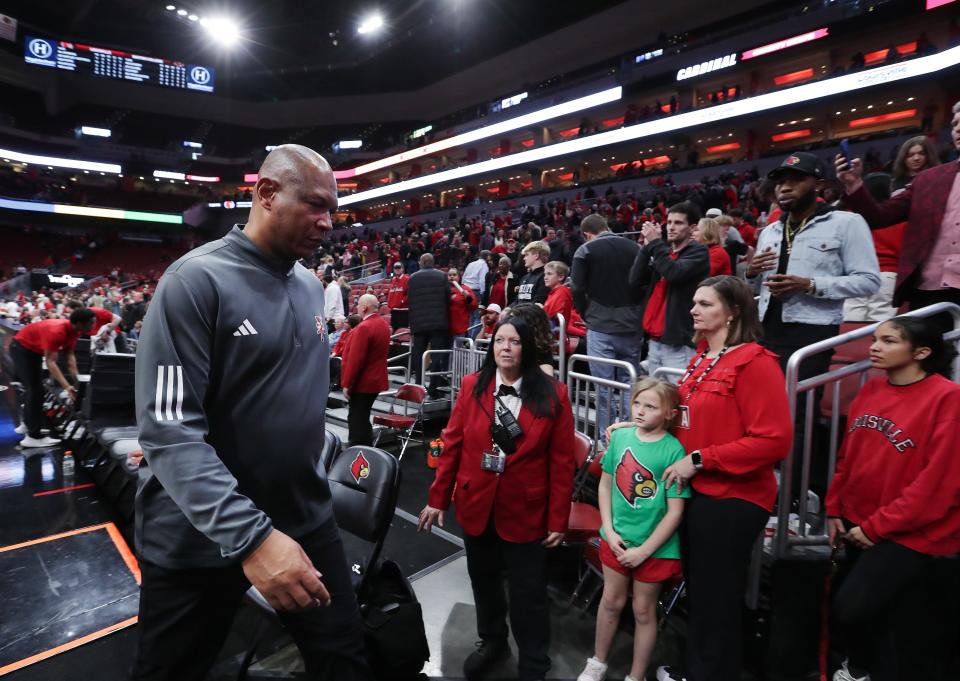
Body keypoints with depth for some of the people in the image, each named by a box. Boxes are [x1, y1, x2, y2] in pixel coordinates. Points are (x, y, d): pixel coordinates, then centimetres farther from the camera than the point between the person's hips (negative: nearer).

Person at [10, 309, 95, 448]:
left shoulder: (73, 331, -11)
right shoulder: (56, 332, -38)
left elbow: (70, 355, -8)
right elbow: (50, 361, -40)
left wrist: (77, 380, -18)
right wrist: (67, 387, -46)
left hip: (34, 349, 9)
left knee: (35, 389, 17)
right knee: (35, 391, -11)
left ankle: (29, 425, 32)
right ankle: (33, 437, -7)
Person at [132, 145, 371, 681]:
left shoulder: (312, 287, 4)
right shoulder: (196, 280, -17)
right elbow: (170, 431, -24)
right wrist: (250, 536, -30)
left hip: (307, 519, 6)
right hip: (200, 539, -5)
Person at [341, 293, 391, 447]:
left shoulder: (364, 327, -20)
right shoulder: (383, 324, 9)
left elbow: (355, 359, -22)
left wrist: (347, 384, -16)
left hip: (362, 383, -9)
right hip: (375, 380, 9)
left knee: (357, 421, -1)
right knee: (363, 419, 19)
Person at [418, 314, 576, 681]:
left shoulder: (553, 395, -11)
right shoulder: (471, 386, -6)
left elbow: (562, 463, -8)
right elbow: (452, 445, -2)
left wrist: (558, 520, -6)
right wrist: (438, 498, 1)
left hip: (525, 512, -2)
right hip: (476, 506, 3)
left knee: (528, 595, 13)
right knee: (484, 582, 23)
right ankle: (491, 641, 50)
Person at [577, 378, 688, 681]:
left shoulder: (674, 451, -19)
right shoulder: (620, 436, -7)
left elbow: (675, 512, -15)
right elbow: (605, 485, 2)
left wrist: (644, 550, -14)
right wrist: (610, 531, -5)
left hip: (655, 547, -3)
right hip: (616, 538, 3)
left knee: (643, 611, 16)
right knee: (611, 601, 20)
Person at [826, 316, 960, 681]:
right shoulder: (871, 390, 3)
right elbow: (848, 455, 8)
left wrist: (878, 526, -15)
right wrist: (834, 509, 5)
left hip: (912, 532, -5)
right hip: (858, 523, 5)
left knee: (850, 608, -9)